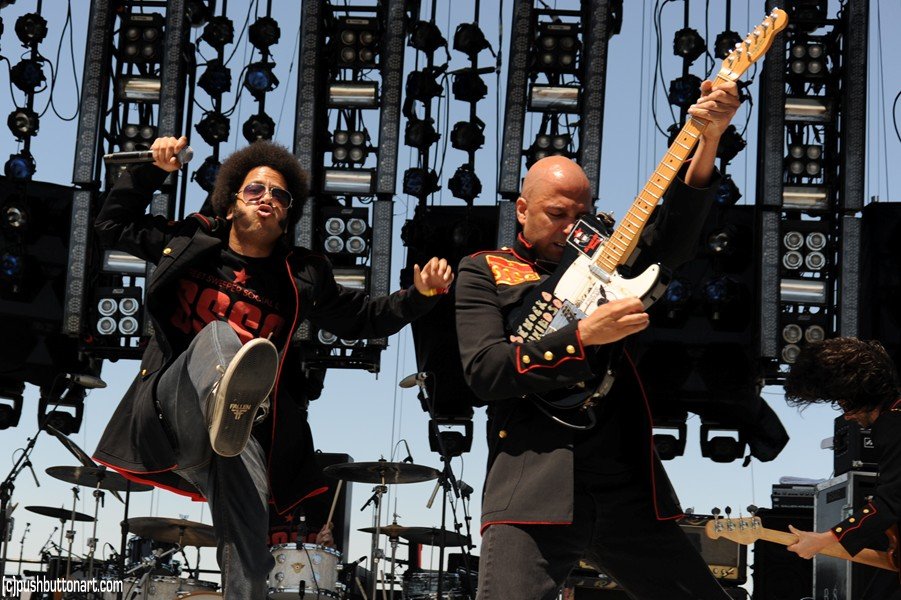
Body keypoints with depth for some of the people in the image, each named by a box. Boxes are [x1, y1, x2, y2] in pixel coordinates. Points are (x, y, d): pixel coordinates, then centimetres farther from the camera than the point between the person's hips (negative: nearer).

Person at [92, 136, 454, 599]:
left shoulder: (301, 278, 14)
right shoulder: (190, 243, 14)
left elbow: (364, 318, 19)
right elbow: (113, 225, 22)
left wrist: (419, 295, 4)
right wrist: (153, 171, 13)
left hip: (248, 429, 2)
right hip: (176, 401, -1)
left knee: (247, 534, -20)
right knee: (216, 333, -33)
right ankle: (228, 403, -71)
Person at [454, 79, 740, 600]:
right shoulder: (483, 271, 9)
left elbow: (672, 240, 3)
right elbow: (483, 371, -5)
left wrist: (709, 138, -8)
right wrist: (583, 337, -14)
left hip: (628, 488, 4)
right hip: (532, 487, -4)